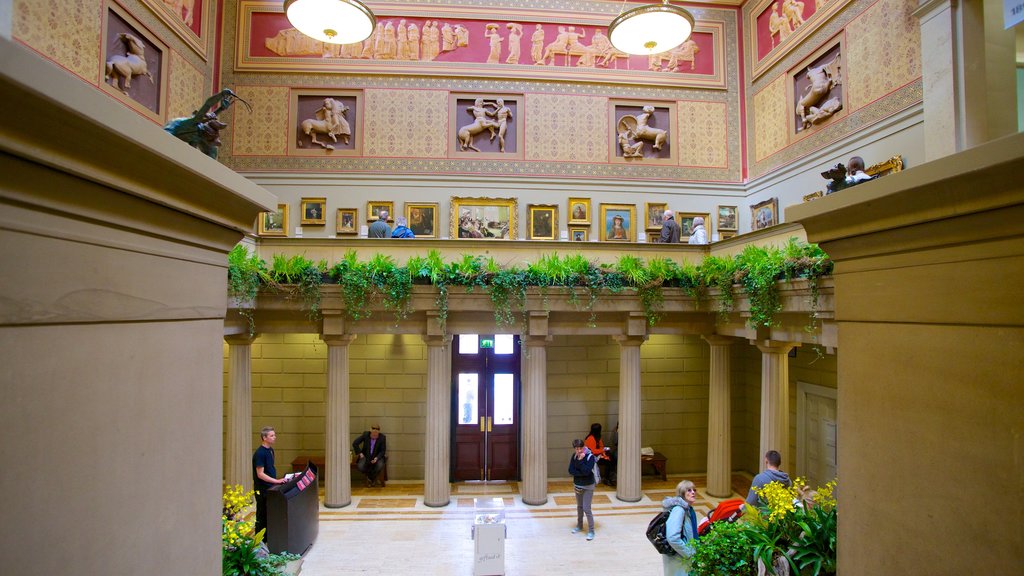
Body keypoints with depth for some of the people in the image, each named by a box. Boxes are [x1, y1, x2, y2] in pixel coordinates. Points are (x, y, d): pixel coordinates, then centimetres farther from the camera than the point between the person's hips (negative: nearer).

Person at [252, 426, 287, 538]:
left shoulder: (270, 450, 8)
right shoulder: (259, 453, -19)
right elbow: (260, 474, -22)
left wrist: (276, 481, 13)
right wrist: (276, 481, -25)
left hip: (271, 488, 8)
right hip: (262, 490, -8)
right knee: (262, 516, 3)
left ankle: (268, 538, 27)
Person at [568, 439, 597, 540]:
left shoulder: (590, 456, -20)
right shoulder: (574, 456, -6)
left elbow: (586, 471, -29)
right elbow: (570, 470, -10)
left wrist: (580, 460, -30)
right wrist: (581, 473, -22)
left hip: (588, 486, -5)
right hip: (577, 485, 5)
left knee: (586, 508, -5)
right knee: (579, 506, 19)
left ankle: (591, 531, 10)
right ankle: (579, 526, 37)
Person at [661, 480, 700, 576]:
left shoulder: (689, 510, 5)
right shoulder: (679, 509, -24)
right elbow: (673, 538, -31)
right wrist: (689, 553, -20)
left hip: (685, 557, 8)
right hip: (677, 559, -8)